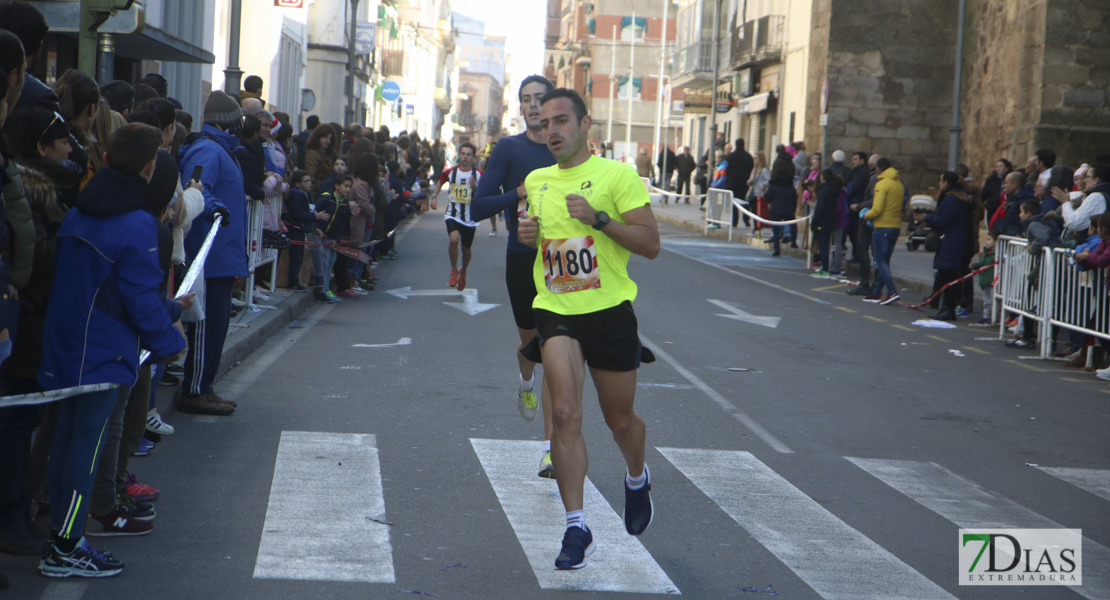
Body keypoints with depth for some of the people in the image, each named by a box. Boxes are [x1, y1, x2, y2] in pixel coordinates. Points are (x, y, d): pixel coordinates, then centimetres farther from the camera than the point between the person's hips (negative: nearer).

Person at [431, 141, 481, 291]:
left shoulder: (478, 174, -3)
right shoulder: (451, 172, 0)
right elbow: (441, 181, 21)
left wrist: (475, 187, -22)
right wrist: (434, 197, 9)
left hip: (470, 217, 1)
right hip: (453, 213, -1)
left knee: (466, 248, 11)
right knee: (454, 239, -27)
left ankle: (463, 272, 42)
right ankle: (454, 271, -6)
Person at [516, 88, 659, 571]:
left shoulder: (616, 175, -5)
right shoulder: (535, 181, 11)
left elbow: (651, 244, -10)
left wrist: (598, 218, -22)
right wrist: (526, 234, 4)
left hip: (609, 309, -2)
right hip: (555, 310, 2)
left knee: (620, 419, 11)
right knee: (565, 413, -16)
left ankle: (637, 478, 45)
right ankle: (576, 527, -12)